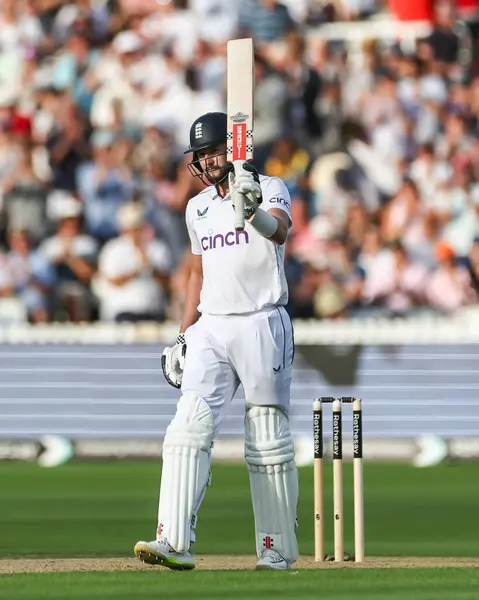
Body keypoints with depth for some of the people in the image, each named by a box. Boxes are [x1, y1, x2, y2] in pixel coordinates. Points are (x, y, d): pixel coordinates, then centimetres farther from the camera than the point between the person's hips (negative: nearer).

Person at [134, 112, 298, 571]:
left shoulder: (269, 189, -4)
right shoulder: (198, 208, 16)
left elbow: (279, 230, -26)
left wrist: (254, 210, -48)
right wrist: (183, 338, 18)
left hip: (262, 324, -5)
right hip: (210, 328, 5)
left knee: (269, 443, -1)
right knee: (189, 427, -12)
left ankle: (278, 549, 9)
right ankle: (175, 542, -21)